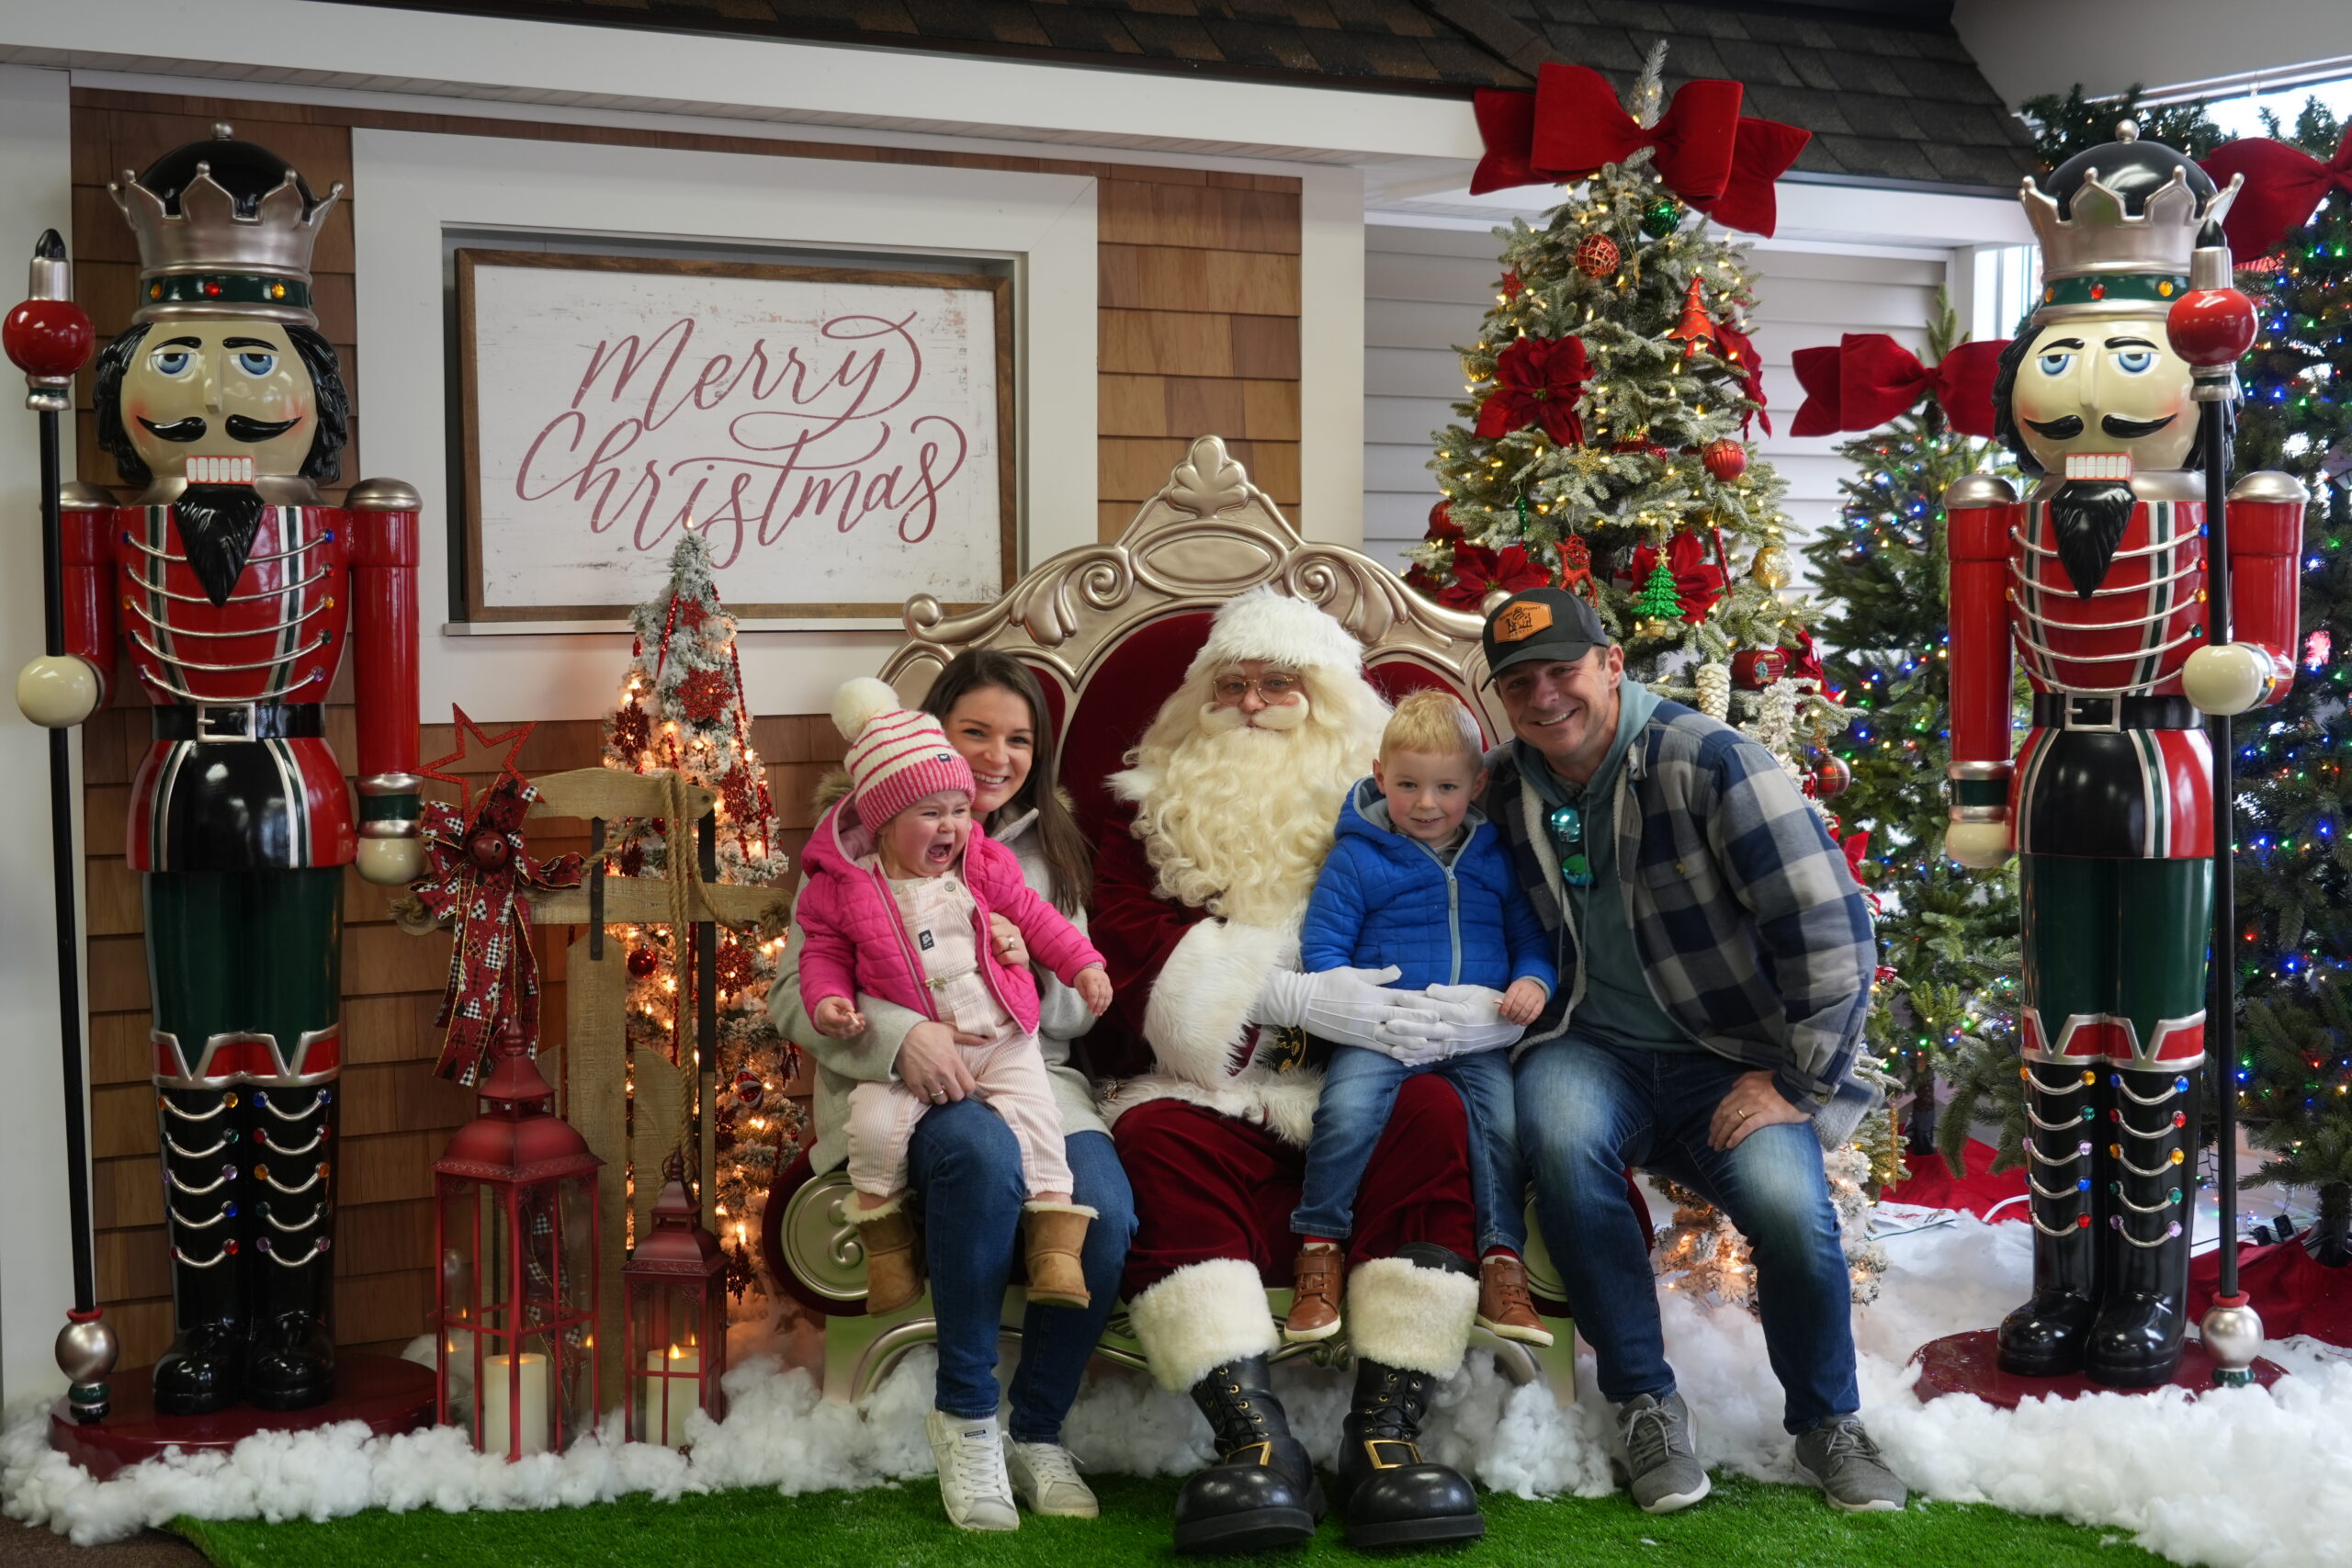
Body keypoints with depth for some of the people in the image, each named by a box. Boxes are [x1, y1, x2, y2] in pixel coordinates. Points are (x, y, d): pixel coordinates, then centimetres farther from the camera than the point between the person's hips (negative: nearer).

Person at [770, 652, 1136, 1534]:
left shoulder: (1047, 849, 18)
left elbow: (1082, 1011, 17)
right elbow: (792, 996, -2)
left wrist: (1037, 970, -8)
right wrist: (899, 1033, -21)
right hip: (902, 1085, -3)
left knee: (1105, 1214, -28)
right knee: (983, 1155, -38)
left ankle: (1036, 1430, -4)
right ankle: (965, 1415, -19)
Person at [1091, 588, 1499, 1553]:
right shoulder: (1153, 811, 15)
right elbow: (1131, 957, -2)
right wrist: (1298, 997, -17)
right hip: (1210, 1100, -1)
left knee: (1434, 1111, -30)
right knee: (1154, 1141, -32)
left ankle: (1386, 1432, -34)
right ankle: (1254, 1438, -41)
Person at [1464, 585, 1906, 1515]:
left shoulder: (1708, 762, -12)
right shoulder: (1501, 790, 3)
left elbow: (1830, 926, -12)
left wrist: (1793, 1080, -11)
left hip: (1731, 1056, -2)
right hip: (1589, 1048, 3)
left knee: (1790, 1207, -30)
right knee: (1561, 1140, -33)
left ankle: (1827, 1424, 2)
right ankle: (1645, 1405, -14)